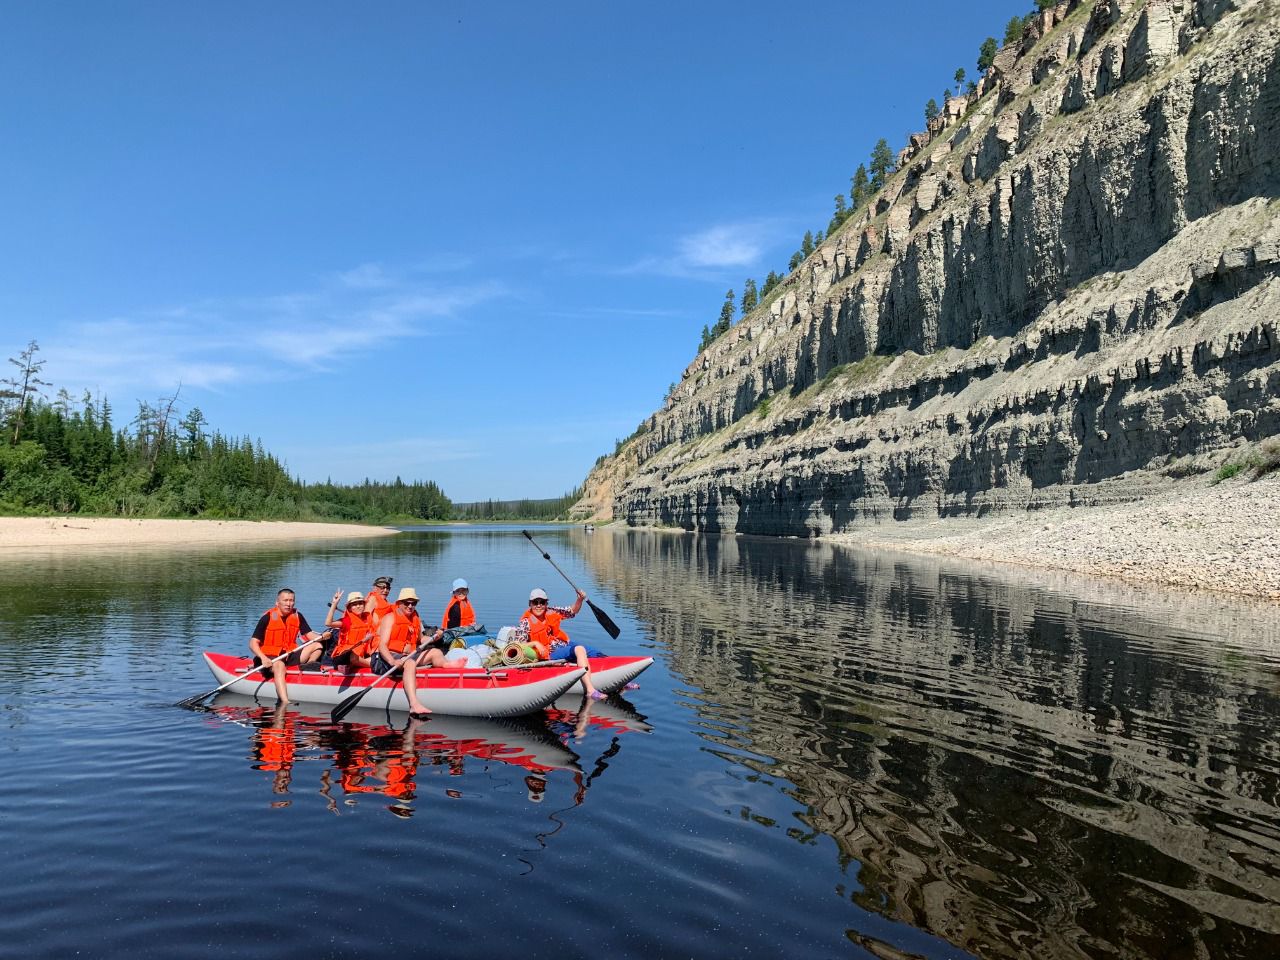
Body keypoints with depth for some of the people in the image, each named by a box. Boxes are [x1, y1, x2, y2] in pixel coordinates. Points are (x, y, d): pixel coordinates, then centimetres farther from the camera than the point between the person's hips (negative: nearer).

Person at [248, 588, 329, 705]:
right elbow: (253, 643, -10)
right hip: (270, 657, -6)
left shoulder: (297, 616, 6)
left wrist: (322, 637, -18)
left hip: (290, 656, 6)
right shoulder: (267, 618, -8)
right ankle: (285, 703, -54)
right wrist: (263, 657, -28)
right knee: (279, 666, -39)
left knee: (318, 646, -7)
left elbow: (309, 635, 4)